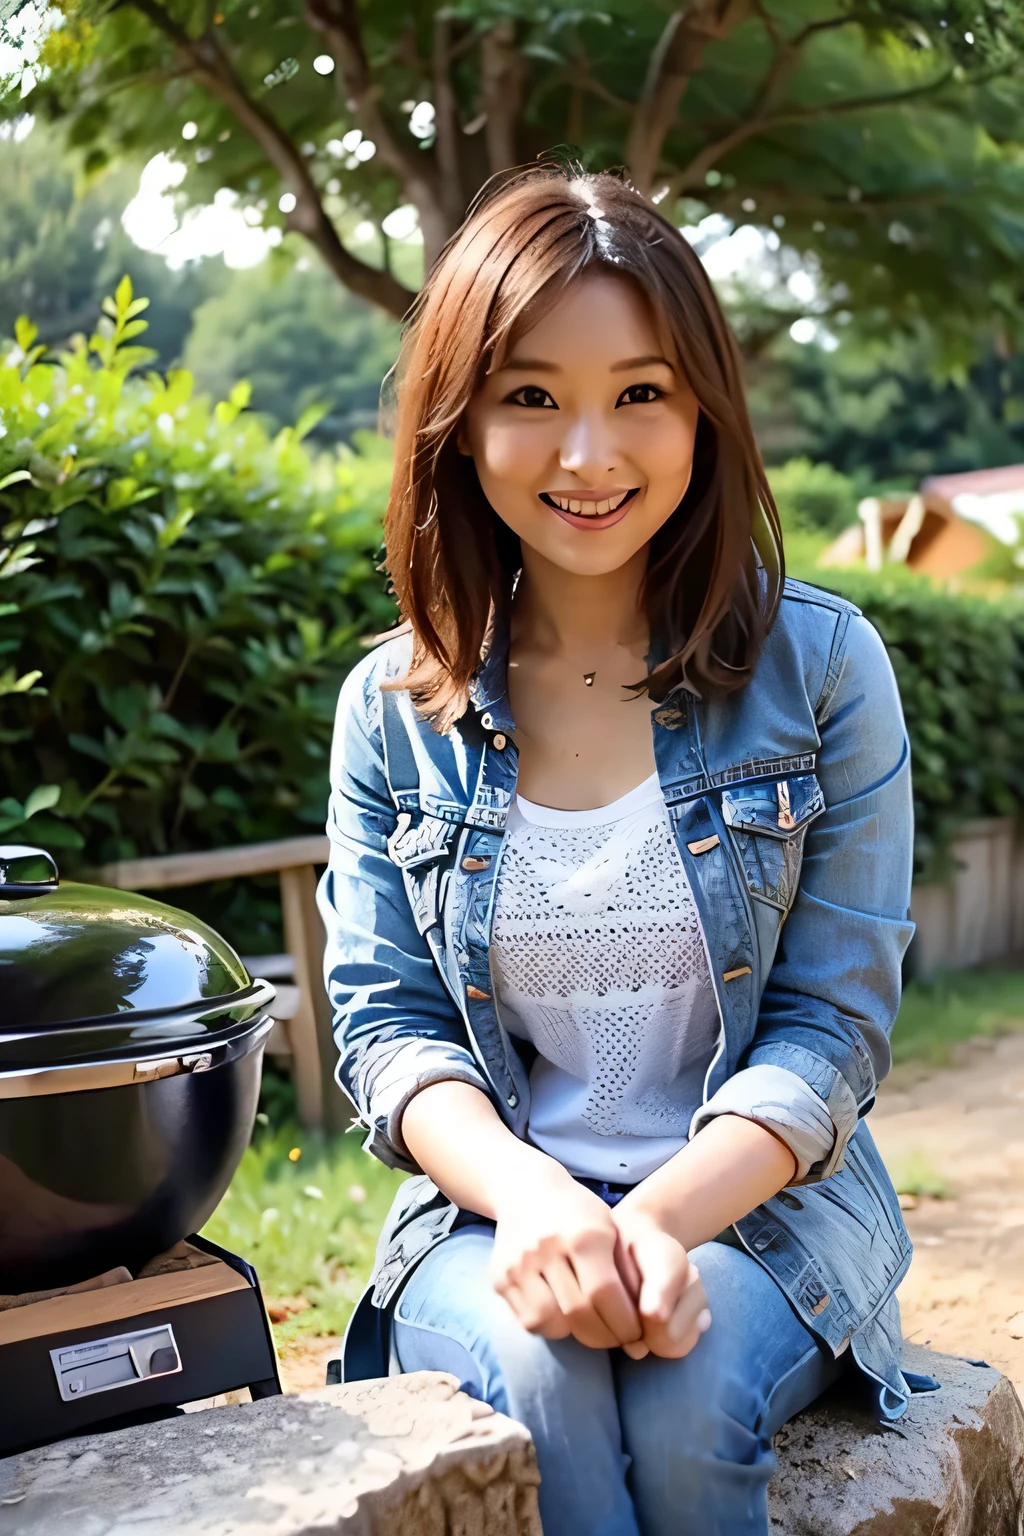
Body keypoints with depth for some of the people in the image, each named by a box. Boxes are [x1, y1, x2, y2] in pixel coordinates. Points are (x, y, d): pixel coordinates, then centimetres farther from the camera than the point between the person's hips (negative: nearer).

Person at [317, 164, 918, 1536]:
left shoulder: (820, 665, -4)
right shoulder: (393, 707, 1)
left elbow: (832, 1026, -5)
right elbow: (385, 1023, 1)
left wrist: (658, 1221, -21)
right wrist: (532, 1199, -19)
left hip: (758, 1206, 0)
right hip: (490, 1209, 0)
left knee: (685, 1394, -28)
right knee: (536, 1375, -30)